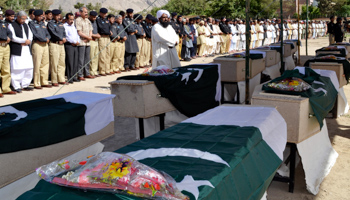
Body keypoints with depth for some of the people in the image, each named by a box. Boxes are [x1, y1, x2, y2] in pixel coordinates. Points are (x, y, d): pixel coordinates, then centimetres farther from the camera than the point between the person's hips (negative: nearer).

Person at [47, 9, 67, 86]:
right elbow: (53, 33, -14)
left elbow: (64, 32, 13)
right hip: (54, 44, -7)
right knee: (54, 64, -6)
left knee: (62, 63, 9)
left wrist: (64, 39, -6)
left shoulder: (61, 23, 19)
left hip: (61, 44, 7)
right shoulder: (50, 23, -3)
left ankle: (61, 79, 17)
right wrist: (61, 38, -7)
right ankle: (54, 81, 0)